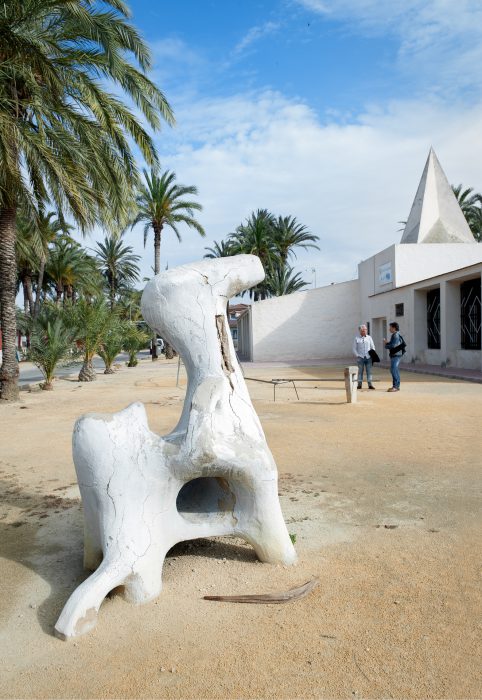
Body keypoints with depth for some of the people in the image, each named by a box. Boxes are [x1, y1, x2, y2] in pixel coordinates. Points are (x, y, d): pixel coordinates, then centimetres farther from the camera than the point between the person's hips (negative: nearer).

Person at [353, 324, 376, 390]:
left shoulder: (369, 338, 10)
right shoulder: (357, 338, 5)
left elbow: (372, 347, 13)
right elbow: (354, 349, 5)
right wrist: (357, 355, -6)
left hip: (368, 357, 2)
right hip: (360, 357, -1)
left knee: (369, 371, -1)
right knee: (360, 371, 0)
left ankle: (370, 384, 1)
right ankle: (359, 384, 6)